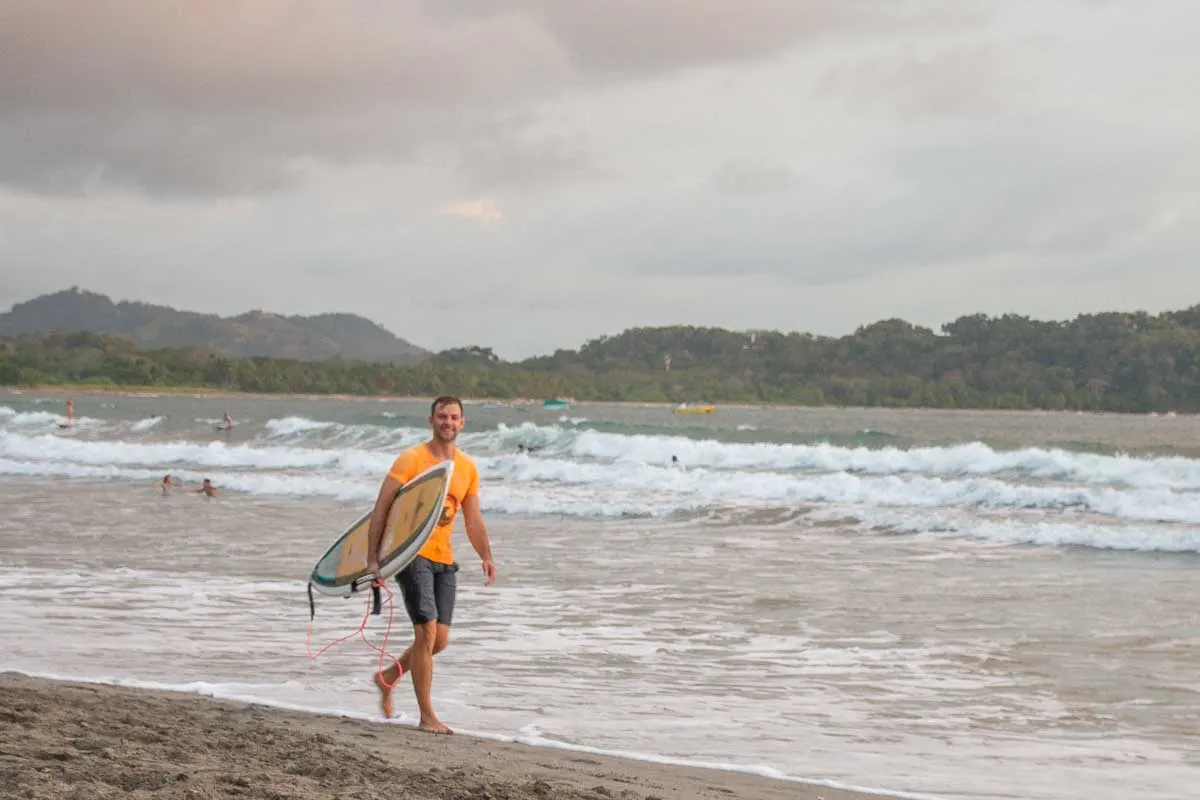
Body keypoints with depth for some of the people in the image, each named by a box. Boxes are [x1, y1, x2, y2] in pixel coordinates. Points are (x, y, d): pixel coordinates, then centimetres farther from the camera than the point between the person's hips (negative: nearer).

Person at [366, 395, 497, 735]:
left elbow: (473, 520, 16)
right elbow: (381, 508, -9)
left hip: (444, 559, 6)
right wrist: (372, 557, -16)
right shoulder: (411, 459, -7)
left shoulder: (468, 467, 10)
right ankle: (427, 716, -6)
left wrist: (486, 557, 1)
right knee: (427, 631, -14)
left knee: (440, 640, 6)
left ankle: (388, 677, 32)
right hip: (412, 554, -6)